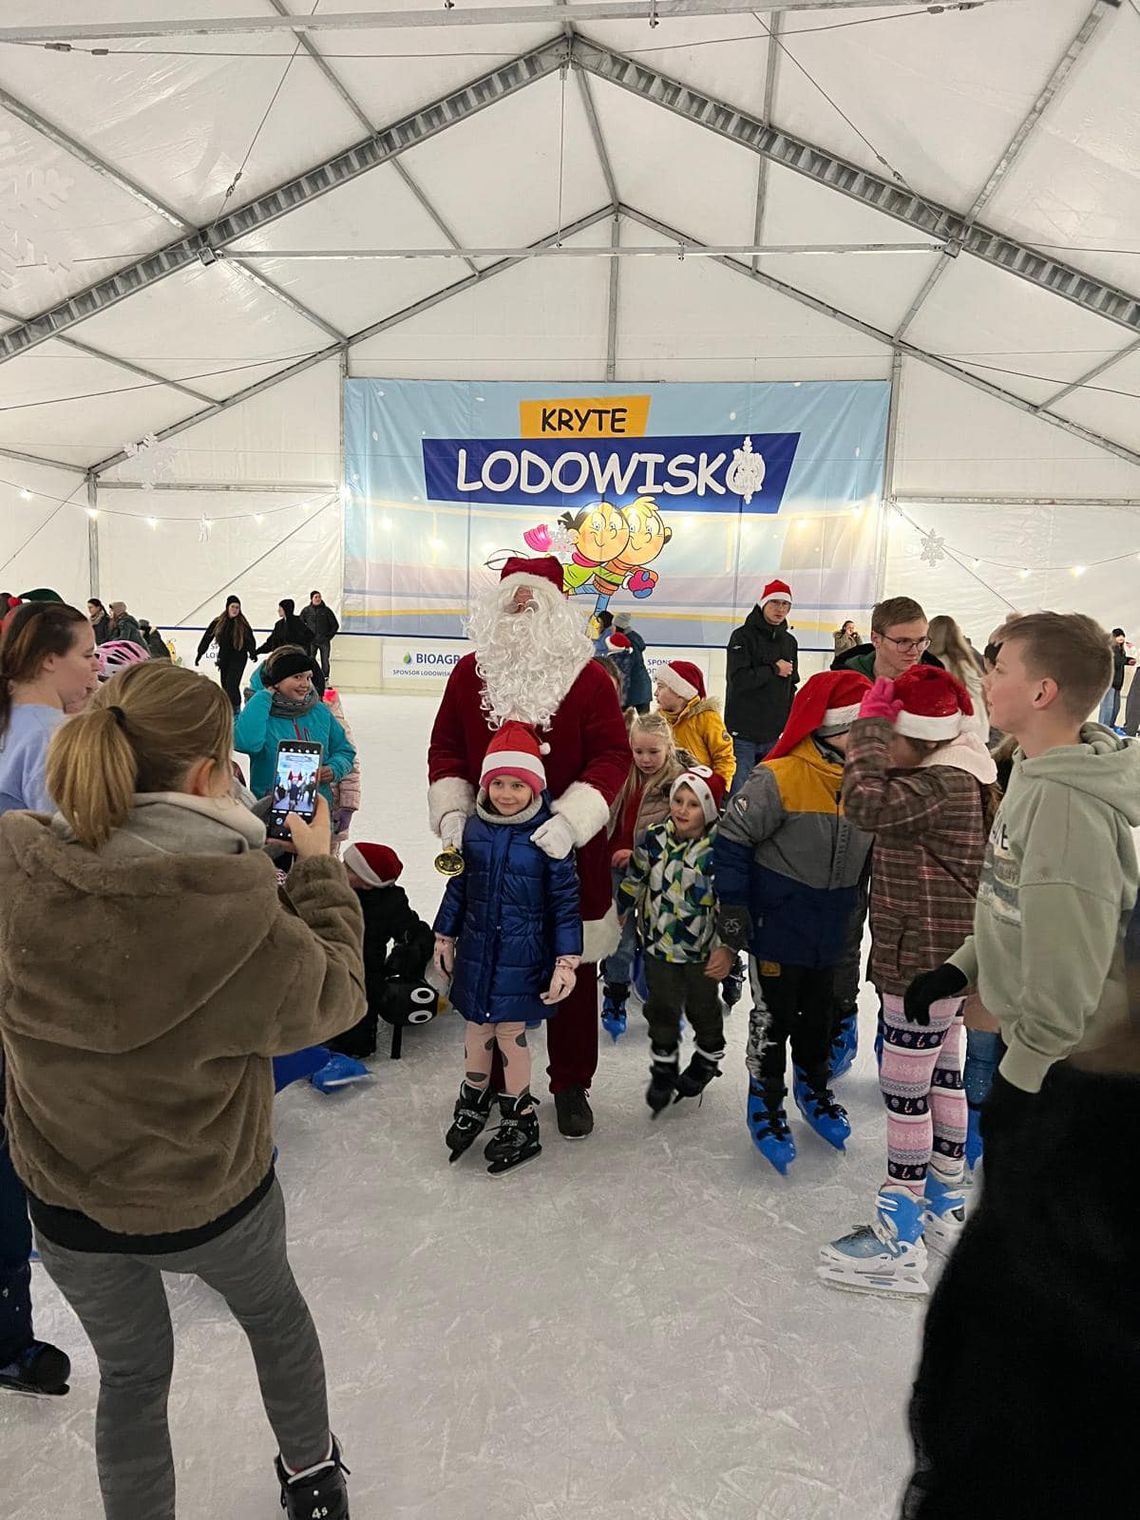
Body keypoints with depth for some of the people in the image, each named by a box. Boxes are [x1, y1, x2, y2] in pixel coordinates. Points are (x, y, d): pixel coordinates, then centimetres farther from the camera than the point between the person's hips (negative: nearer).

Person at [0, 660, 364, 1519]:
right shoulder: (236, 912, -33)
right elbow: (334, 995, -15)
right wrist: (319, 867, -4)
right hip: (213, 1196, -1)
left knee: (132, 1371, 29)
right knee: (273, 1307, 31)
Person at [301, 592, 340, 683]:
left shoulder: (326, 610, 2)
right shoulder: (306, 610, 4)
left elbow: (335, 625, 7)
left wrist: (329, 636, 1)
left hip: (324, 641, 0)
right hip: (311, 641, 0)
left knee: (325, 661, 0)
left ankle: (325, 680, 7)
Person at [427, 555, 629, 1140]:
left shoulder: (586, 676, -8)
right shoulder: (470, 673, 2)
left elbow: (612, 756, -11)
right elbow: (445, 749, 6)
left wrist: (570, 820, -25)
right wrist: (452, 812, -10)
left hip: (568, 855, -2)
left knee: (573, 971, 12)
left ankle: (571, 1085, 32)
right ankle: (492, 1079, 36)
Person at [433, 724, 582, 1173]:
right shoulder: (474, 828, -2)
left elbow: (565, 900, -11)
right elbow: (458, 886, 9)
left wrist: (567, 960, -12)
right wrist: (445, 937, 14)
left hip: (522, 957, -4)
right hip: (476, 951, 4)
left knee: (510, 1034, 5)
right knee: (477, 1028, 18)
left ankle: (520, 1123, 26)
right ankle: (472, 1103, 43)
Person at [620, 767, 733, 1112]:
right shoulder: (654, 840, -9)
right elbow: (632, 883, 6)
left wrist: (728, 947, -19)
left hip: (703, 949, -2)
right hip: (659, 942, 2)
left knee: (702, 1007, 19)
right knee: (662, 1009, 12)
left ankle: (708, 1058, 44)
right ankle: (663, 1068, 33)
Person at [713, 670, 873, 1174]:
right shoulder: (780, 778, -23)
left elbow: (875, 846, 13)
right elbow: (733, 835, -18)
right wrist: (732, 904, -18)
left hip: (831, 929, 6)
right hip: (776, 924, -6)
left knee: (819, 1014, 22)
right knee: (773, 1018, 9)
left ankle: (813, 1087, 45)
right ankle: (766, 1104, 29)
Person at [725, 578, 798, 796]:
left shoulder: (789, 641, 13)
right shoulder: (743, 636, -5)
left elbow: (791, 687, 18)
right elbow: (739, 679, -18)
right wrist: (774, 670, -9)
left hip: (774, 735, 6)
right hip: (743, 733, -5)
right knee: (739, 792, -7)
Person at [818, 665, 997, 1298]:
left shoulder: (944, 783, -24)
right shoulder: (960, 773, 7)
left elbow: (866, 803, -35)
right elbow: (883, 800, 13)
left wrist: (870, 722, -26)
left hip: (924, 957, -11)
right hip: (943, 954, 11)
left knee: (905, 1086, -1)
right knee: (942, 1073, 20)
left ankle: (898, 1240, 10)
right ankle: (944, 1207, 37)